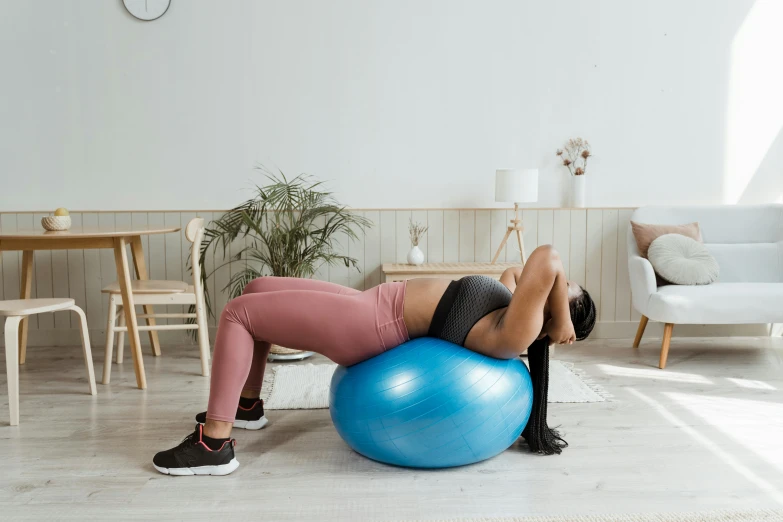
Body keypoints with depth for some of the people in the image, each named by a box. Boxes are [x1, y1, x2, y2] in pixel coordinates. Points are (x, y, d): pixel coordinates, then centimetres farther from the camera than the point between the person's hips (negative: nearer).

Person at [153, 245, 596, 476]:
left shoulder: (512, 336, -23)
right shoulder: (509, 311, 3)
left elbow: (547, 260, -38)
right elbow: (515, 274, 25)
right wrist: (518, 275, 7)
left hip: (372, 324, -10)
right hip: (373, 306, 10)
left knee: (237, 314, -7)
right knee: (257, 290, 20)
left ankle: (214, 446, -4)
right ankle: (247, 406, 33)